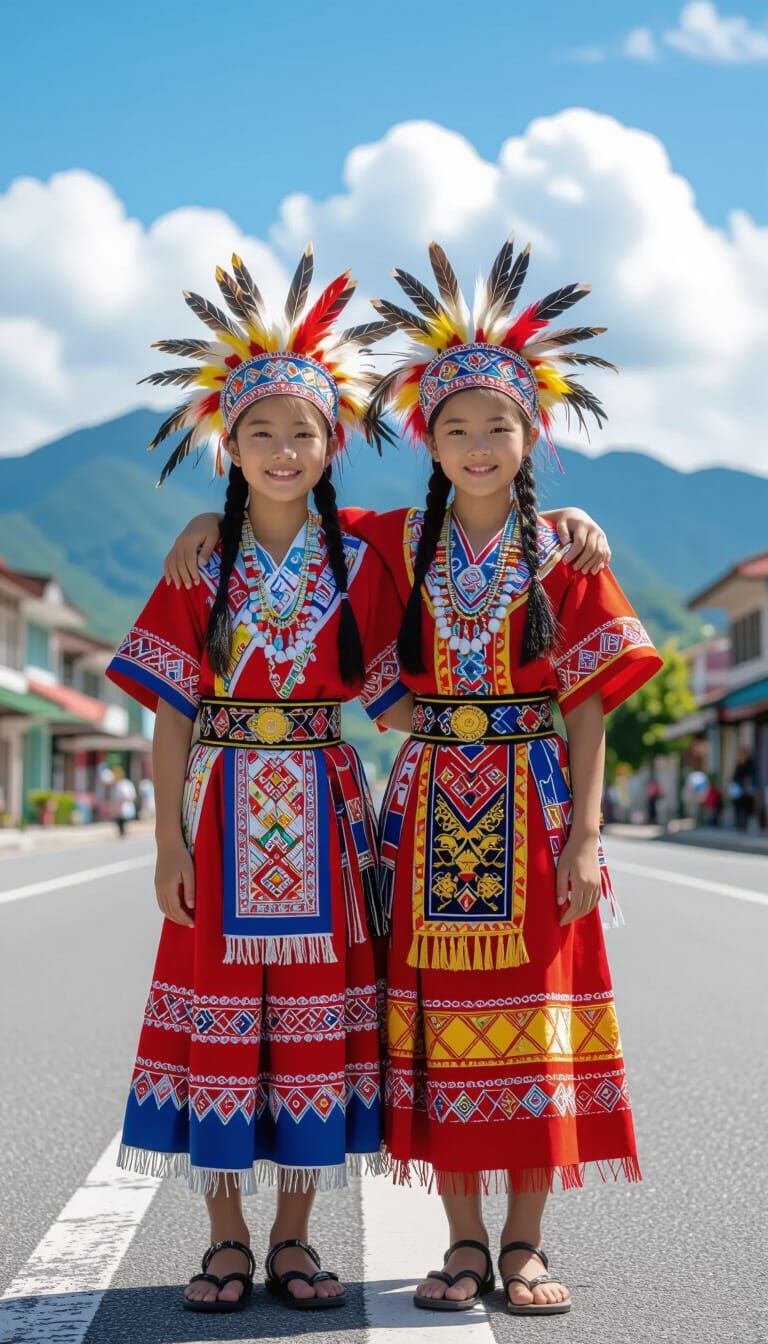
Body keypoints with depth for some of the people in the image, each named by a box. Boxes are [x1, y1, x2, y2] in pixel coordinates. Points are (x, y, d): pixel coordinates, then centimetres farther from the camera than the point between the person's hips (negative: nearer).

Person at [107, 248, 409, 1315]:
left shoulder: (356, 565, 4)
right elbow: (171, 714, 0)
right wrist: (170, 839, -5)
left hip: (322, 816, 1)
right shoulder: (200, 566, 2)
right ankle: (227, 1241, 13)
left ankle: (294, 1237, 15)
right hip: (223, 809, 0)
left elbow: (393, 698, 5)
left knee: (315, 1010, 3)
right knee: (217, 1010, 1)